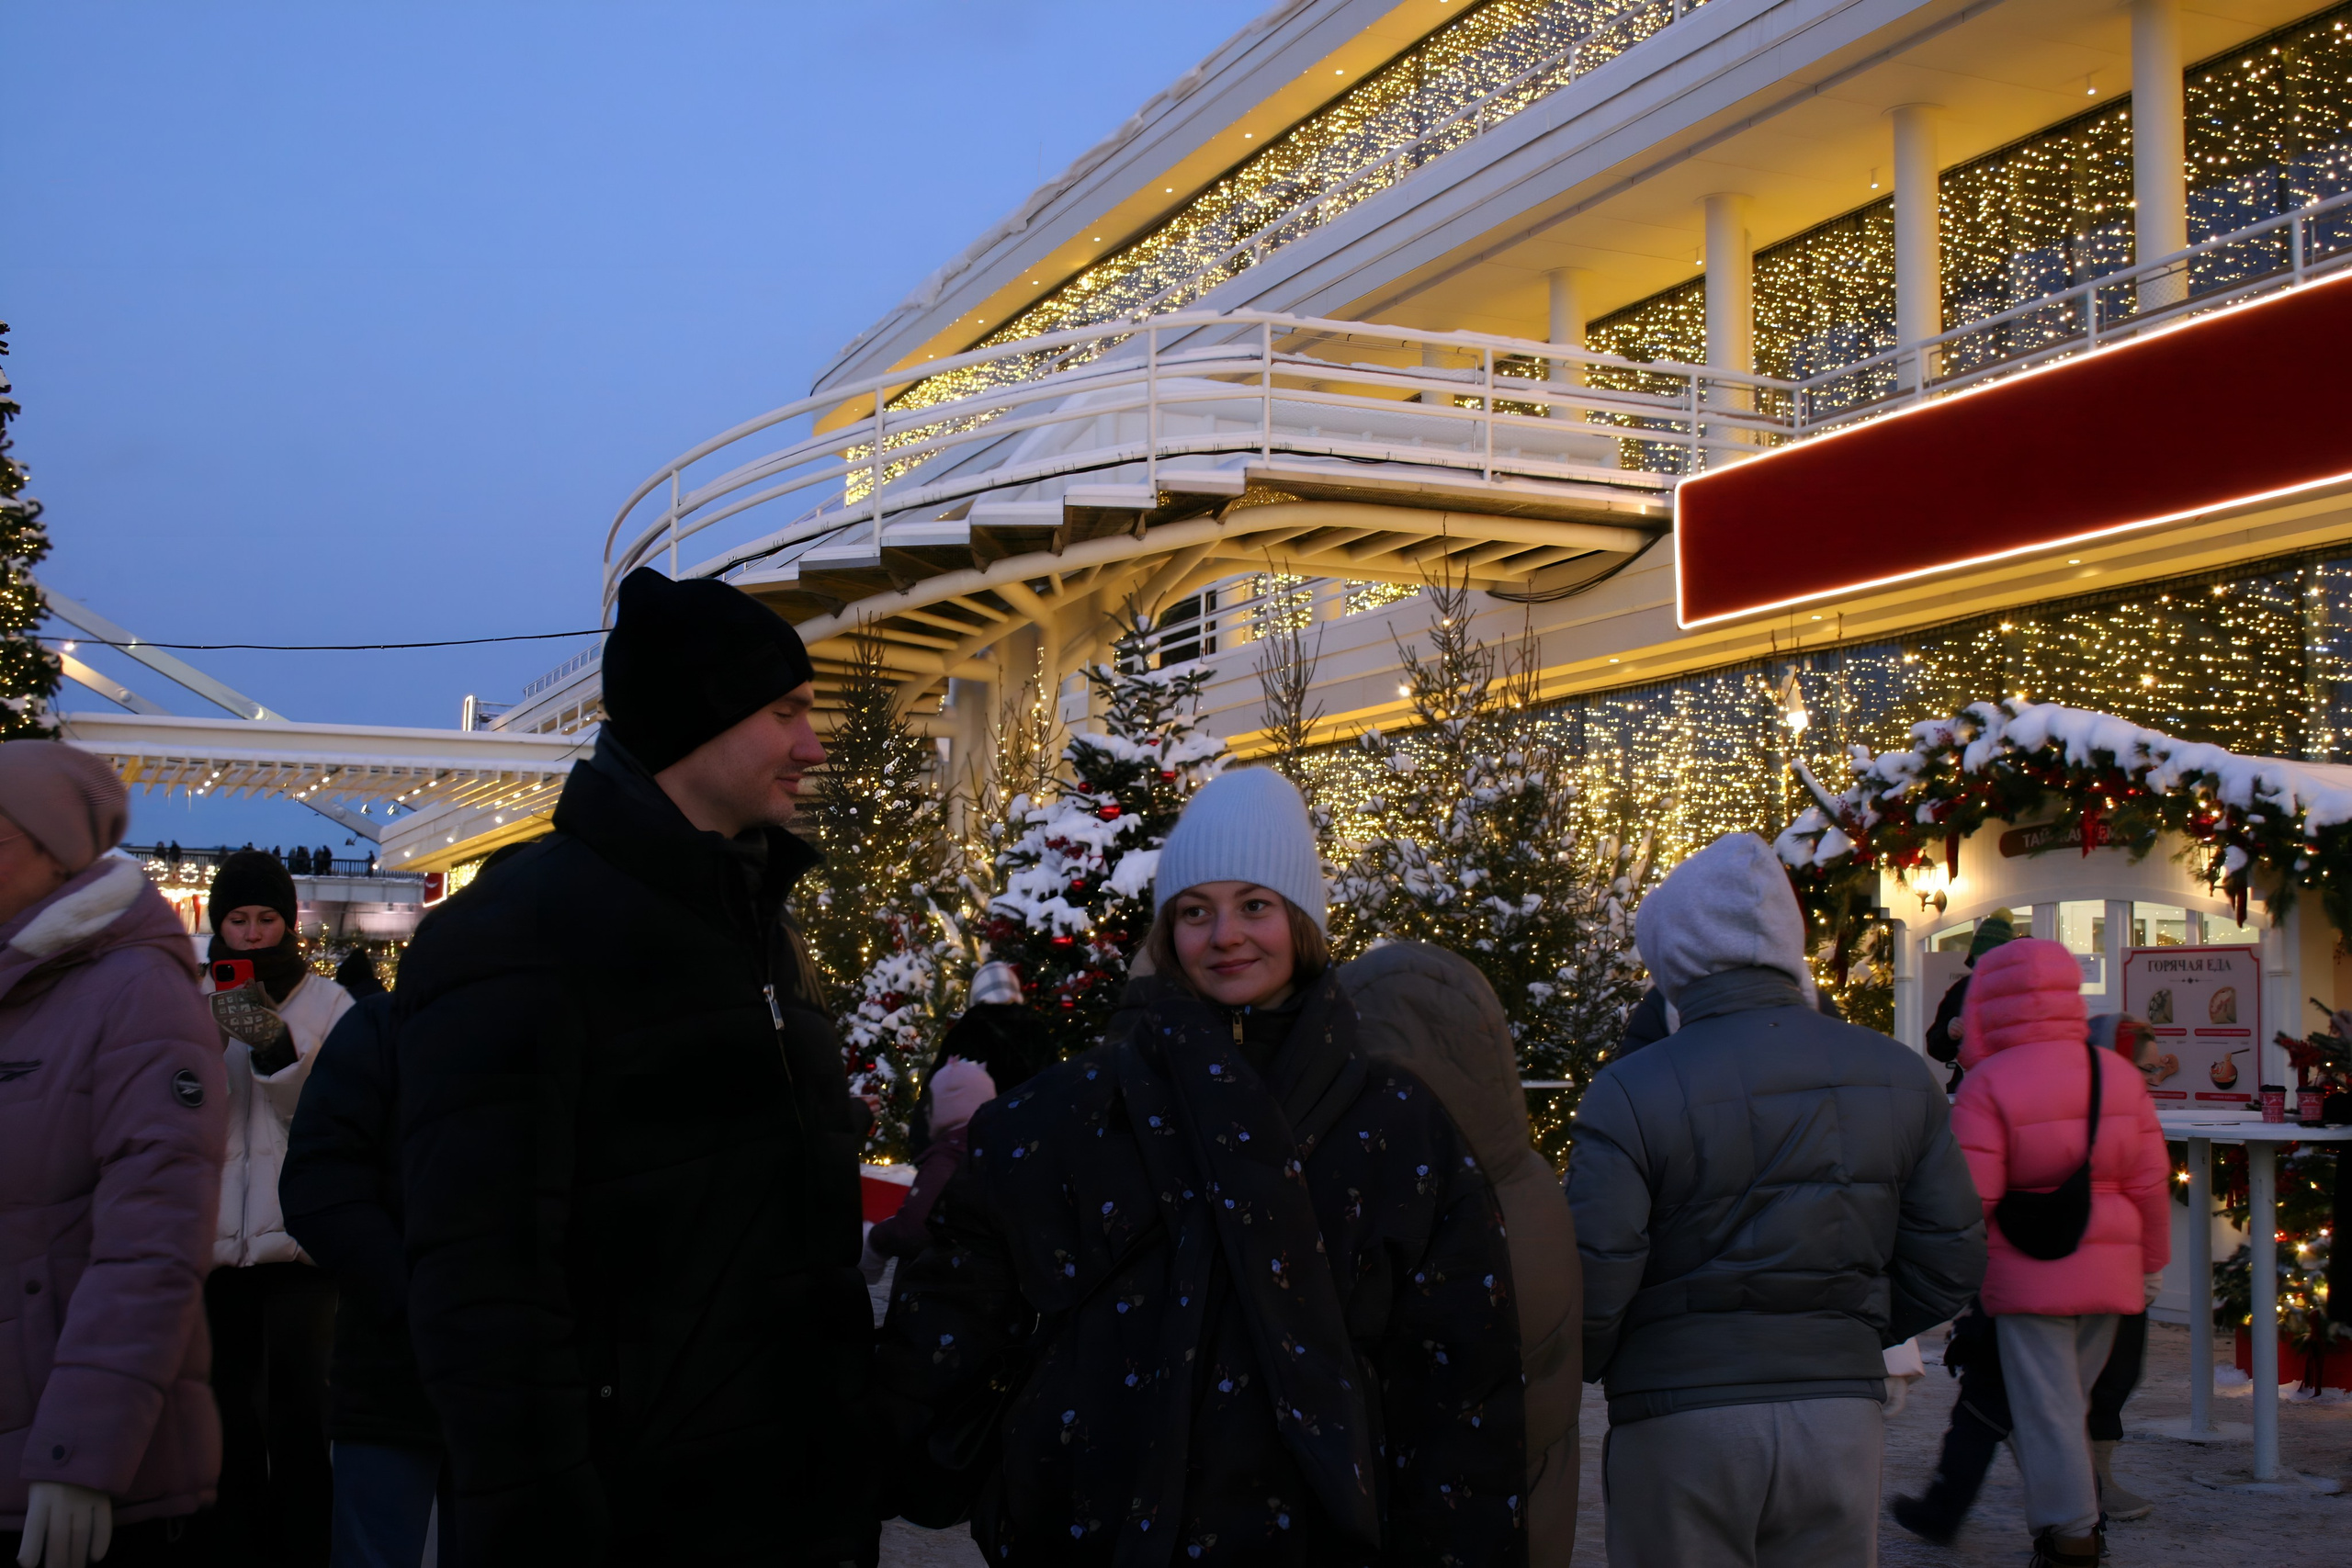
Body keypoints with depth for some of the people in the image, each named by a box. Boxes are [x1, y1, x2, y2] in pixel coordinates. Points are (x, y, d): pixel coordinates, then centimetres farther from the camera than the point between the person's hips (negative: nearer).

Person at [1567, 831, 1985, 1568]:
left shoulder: (1633, 1091, -11)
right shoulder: (1900, 1078, 2)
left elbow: (1592, 1281, -15)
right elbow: (1951, 1264, 4)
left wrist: (1571, 1372, 6)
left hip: (1681, 1424, -3)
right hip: (1842, 1413, 4)